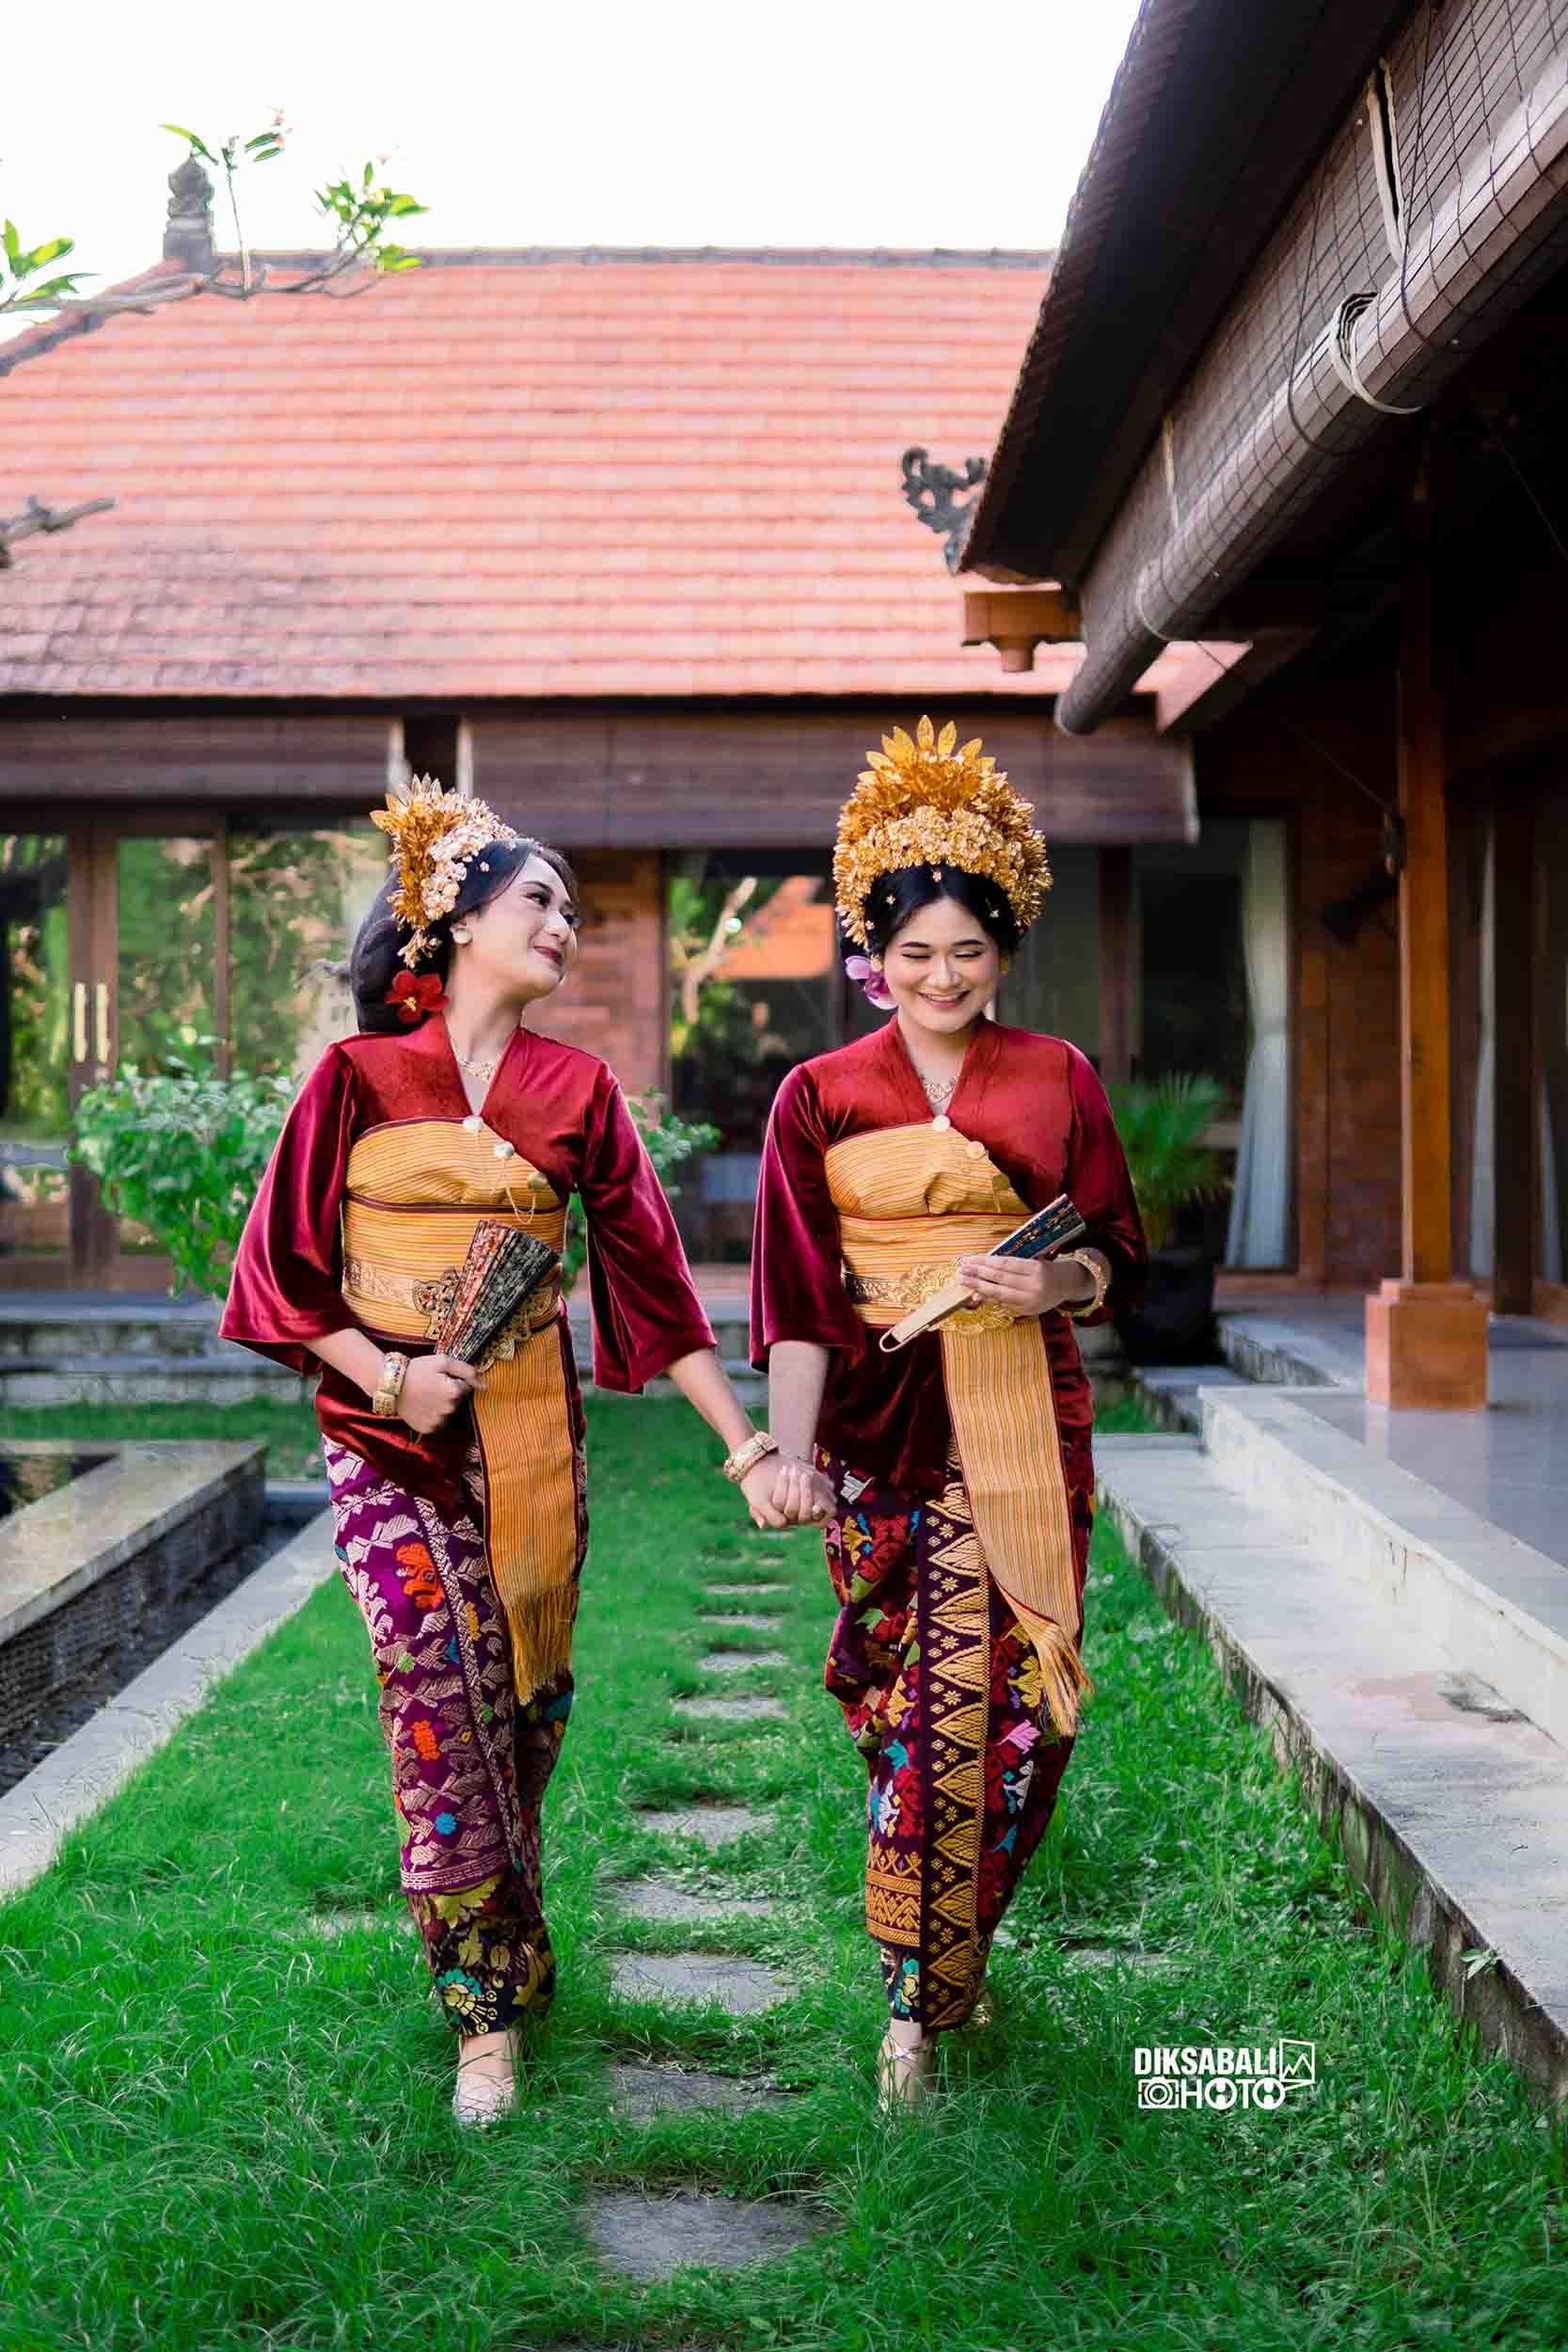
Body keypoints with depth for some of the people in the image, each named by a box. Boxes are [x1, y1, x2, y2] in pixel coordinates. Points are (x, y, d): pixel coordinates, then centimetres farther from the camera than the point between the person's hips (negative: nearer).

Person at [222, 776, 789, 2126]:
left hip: (532, 1427, 3)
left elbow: (655, 1274, 4)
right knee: (439, 1686, -12)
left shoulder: (577, 1092, 6)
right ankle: (490, 2006, -4)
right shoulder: (357, 1077, -1)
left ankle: (498, 1945, 27)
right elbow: (281, 1271, 0)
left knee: (524, 1697, 6)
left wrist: (750, 1447, -1)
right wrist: (386, 1373, -15)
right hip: (388, 1430, -3)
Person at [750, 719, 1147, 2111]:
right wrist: (792, 1449, -13)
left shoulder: (1058, 1080, 6)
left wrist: (1059, 1282, -12)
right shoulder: (823, 1097, 2)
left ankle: (949, 1956, 22)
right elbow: (797, 1298, -2)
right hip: (886, 1425, -1)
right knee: (921, 1712, -1)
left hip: (1028, 1422, 2)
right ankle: (923, 2000, 13)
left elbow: (1120, 1254, 11)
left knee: (1023, 1706, 1)